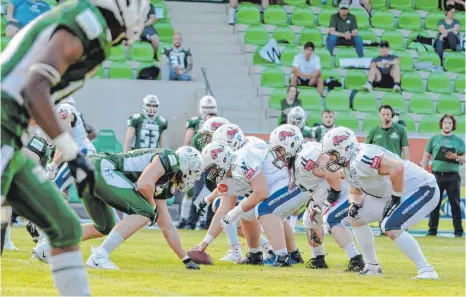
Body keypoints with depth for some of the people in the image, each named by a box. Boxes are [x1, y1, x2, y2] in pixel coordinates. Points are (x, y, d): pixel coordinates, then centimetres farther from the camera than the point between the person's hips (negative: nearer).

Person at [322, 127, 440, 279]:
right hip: (394, 195, 11)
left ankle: (426, 271, -20)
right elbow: (355, 193, 17)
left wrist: (396, 198, -25)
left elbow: (397, 168, -38)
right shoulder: (349, 166, 6)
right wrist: (354, 204, -7)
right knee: (357, 217, 13)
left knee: (391, 227, -28)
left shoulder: (361, 159, -28)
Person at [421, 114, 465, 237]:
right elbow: (426, 156, 12)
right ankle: (432, 229, 8)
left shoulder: (459, 141, 8)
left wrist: (456, 157, -14)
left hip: (452, 176, -1)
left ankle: (458, 231, 2)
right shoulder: (434, 139, 10)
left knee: (455, 204, -1)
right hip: (437, 175, 1)